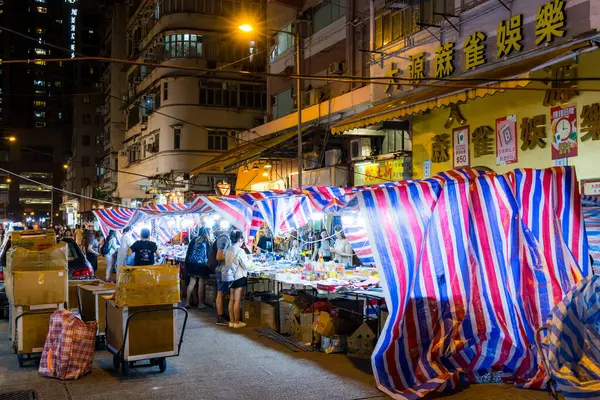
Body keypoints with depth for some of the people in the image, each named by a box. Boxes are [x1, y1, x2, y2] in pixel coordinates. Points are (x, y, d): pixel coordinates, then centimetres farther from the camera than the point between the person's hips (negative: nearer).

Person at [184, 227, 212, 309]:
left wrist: (186, 264, 14)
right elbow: (209, 255, -1)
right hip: (202, 265, -4)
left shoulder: (194, 240, 8)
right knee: (201, 284, 3)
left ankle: (187, 302, 8)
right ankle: (200, 303, 8)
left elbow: (188, 252, 9)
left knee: (192, 283, 9)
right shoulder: (208, 242, -3)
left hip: (192, 264, 4)